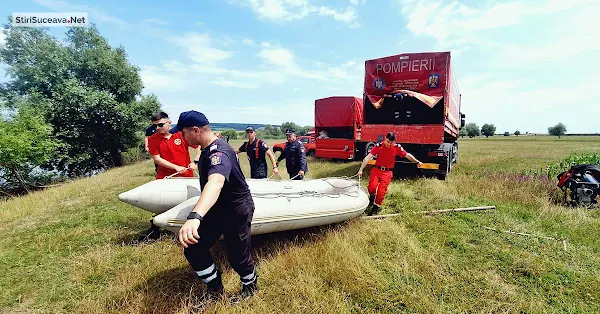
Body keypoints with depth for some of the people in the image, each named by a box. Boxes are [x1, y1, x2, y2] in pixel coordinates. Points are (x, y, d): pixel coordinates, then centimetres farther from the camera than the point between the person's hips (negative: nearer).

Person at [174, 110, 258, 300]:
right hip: (215, 210, 9)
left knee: (237, 257, 5)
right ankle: (215, 292, 29)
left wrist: (195, 217, -67)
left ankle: (251, 286, 39)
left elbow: (216, 181, -52)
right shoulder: (208, 149, 2)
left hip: (236, 213, -9)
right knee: (193, 250, 7)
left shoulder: (219, 152, -31)